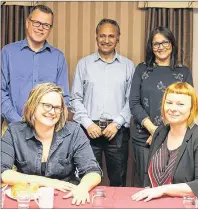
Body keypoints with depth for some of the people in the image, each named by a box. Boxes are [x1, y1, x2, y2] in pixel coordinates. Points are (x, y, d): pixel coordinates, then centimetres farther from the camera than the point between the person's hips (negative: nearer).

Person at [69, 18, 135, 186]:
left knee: (118, 181, 9)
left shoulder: (128, 65, 7)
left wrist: (117, 123, -7)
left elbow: (131, 100, 3)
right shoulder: (84, 64, 7)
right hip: (89, 129, 0)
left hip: (118, 130, 0)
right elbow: (75, 98, 5)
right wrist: (87, 123, -5)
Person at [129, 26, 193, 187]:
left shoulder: (184, 72, 7)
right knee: (144, 185, 6)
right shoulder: (142, 69, 7)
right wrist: (152, 129, -12)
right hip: (143, 137, 0)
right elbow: (134, 103, 1)